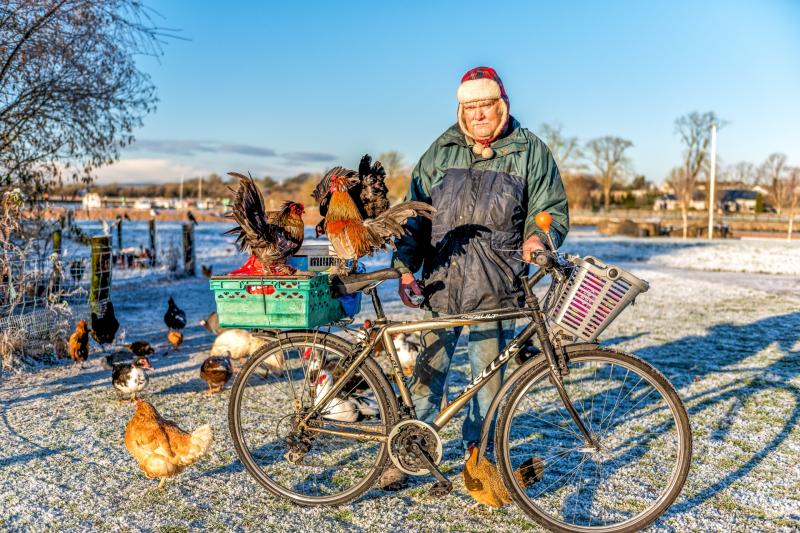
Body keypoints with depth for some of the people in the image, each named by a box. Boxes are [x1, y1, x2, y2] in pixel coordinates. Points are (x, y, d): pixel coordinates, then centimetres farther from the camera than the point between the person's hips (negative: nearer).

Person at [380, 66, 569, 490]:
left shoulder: (531, 152, 7)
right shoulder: (441, 151, 11)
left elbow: (553, 210, 8)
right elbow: (415, 213, 11)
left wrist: (538, 237, -15)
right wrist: (405, 269, 1)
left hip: (497, 289, -1)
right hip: (441, 284, 2)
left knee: (489, 376, 6)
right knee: (428, 372, 6)